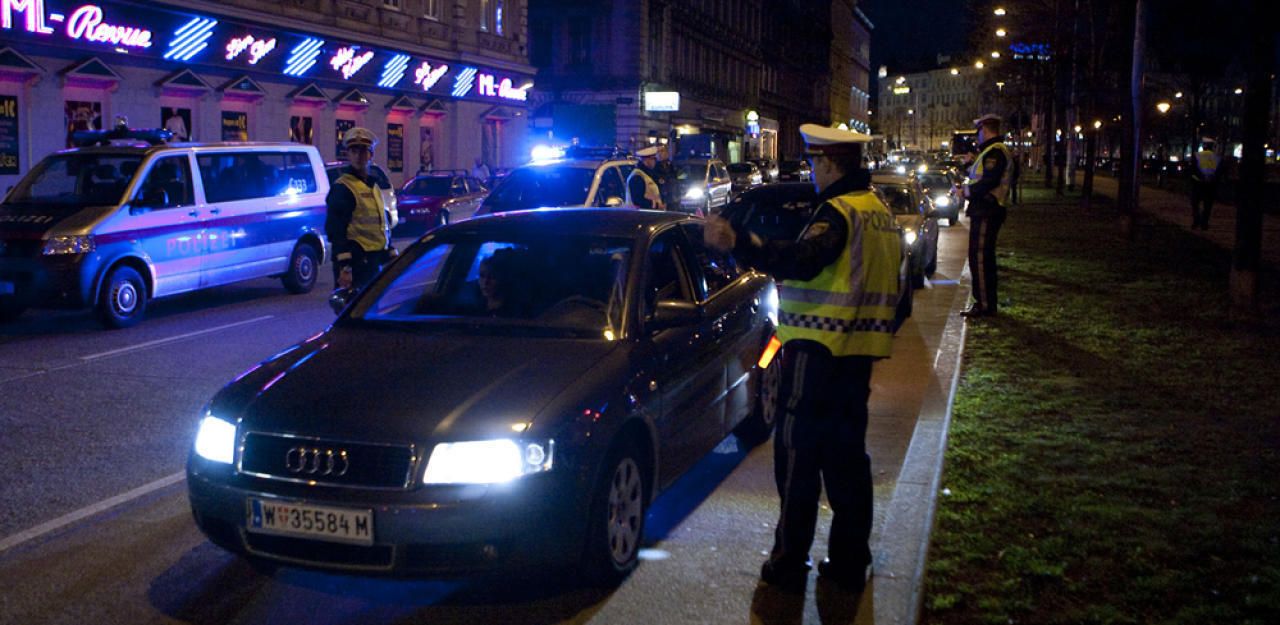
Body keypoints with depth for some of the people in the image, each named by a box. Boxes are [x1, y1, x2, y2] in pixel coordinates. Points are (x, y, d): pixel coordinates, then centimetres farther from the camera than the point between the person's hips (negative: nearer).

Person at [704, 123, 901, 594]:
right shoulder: (881, 213, 14)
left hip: (818, 350, -9)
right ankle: (849, 562, 20)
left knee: (798, 458, -1)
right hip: (859, 353, 9)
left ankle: (789, 563, 5)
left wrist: (738, 244, -41)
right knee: (847, 457, 14)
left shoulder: (838, 211, -15)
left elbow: (802, 261, -33)